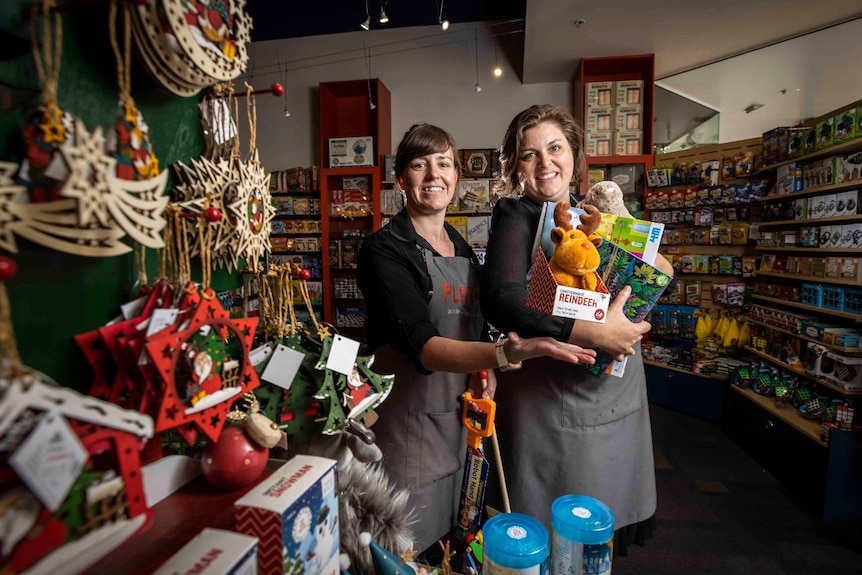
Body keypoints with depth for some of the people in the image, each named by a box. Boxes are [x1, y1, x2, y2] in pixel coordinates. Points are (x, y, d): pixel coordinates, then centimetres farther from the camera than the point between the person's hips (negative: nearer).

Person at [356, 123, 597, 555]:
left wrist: (485, 371, -4)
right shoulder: (384, 249, -14)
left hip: (460, 417, 6)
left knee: (455, 539, 22)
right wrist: (507, 353, -41)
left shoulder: (463, 249, 8)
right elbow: (422, 346, -26)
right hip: (408, 420, -6)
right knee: (410, 552, 10)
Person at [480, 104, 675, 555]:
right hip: (550, 401, -6)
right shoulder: (516, 214, -9)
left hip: (618, 396, 6)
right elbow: (501, 301, -26)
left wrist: (655, 267, -8)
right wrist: (593, 332, -30)